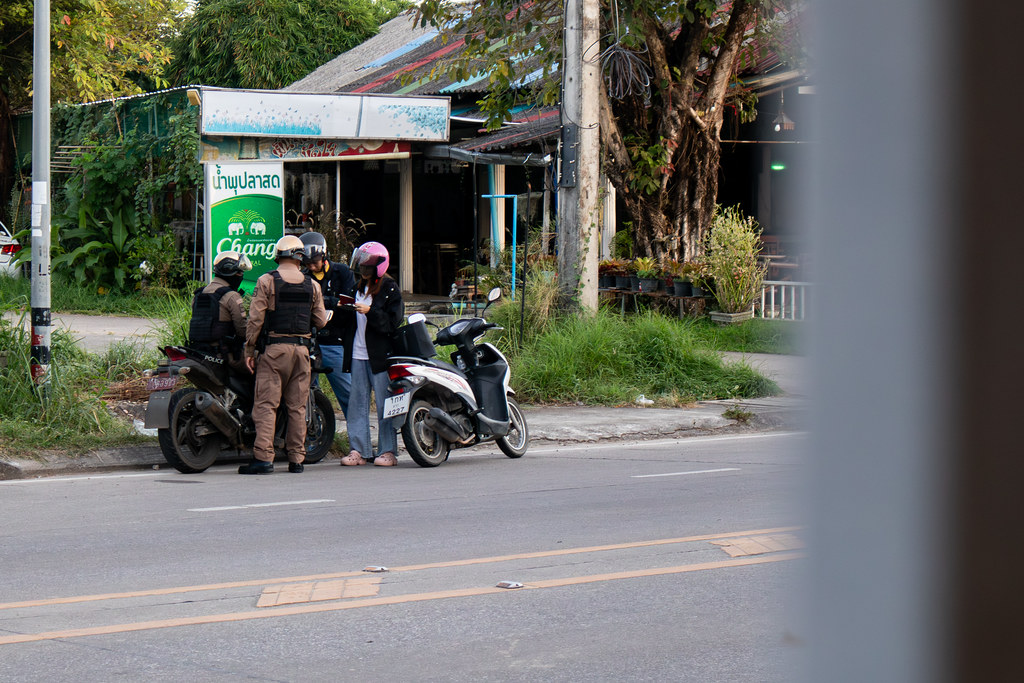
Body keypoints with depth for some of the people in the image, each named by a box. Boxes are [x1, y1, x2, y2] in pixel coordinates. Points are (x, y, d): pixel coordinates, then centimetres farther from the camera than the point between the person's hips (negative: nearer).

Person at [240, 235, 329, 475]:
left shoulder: (266, 281, -3)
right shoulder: (312, 285, 6)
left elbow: (255, 319, -7)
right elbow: (321, 320, 9)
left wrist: (249, 350, 0)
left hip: (274, 349, -3)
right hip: (302, 350, 3)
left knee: (266, 404, -5)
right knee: (297, 407, 8)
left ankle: (263, 457, -13)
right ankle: (296, 459, 8)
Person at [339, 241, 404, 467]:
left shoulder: (390, 289, -3)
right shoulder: (358, 288, 17)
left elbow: (392, 323, -11)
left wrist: (370, 312, -20)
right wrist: (346, 310, 5)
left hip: (380, 355, -6)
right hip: (358, 356, 6)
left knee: (384, 404, -4)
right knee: (357, 403, 4)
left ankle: (387, 451, 1)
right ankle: (359, 449, 8)